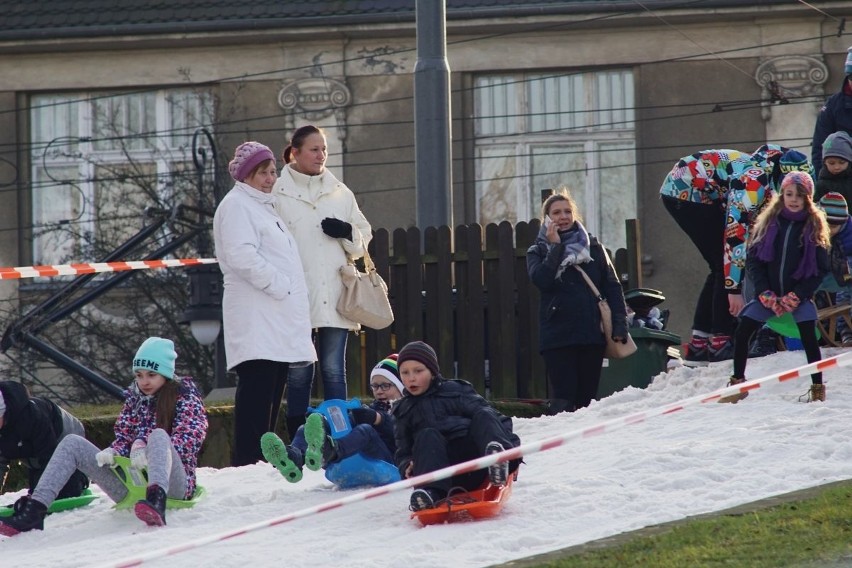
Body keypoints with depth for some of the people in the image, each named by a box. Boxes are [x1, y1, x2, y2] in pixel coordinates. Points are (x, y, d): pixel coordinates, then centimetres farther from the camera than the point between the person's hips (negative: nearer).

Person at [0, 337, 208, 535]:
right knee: (72, 443, -4)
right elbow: (123, 438, 15)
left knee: (158, 436, -37)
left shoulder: (185, 398, 2)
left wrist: (146, 453, -29)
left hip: (174, 484, -6)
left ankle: (157, 501, -68)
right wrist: (112, 453, -11)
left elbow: (188, 439, -13)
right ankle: (34, 511, -21)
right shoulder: (134, 398, 17)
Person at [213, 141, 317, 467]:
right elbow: (242, 256, -18)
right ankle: (246, 464, -20)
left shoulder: (263, 207, 26)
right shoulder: (236, 206, -5)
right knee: (257, 390, -16)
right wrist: (279, 285, -16)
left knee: (272, 394, 8)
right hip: (256, 320, -10)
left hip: (277, 317, 10)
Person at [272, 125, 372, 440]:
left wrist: (346, 232, -2)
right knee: (298, 373, -3)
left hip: (334, 296, 3)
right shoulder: (277, 193, 3)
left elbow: (363, 240, 20)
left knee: (334, 371, 2)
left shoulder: (341, 193, 16)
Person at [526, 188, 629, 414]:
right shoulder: (539, 251, 9)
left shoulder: (593, 247, 13)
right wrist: (556, 248, -9)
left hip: (592, 334, 2)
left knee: (587, 396, 1)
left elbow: (612, 287, 9)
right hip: (557, 334, -2)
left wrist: (619, 325, -1)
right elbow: (541, 279, -12)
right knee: (563, 397, -11)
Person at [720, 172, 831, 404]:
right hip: (768, 295, 2)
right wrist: (766, 294, -9)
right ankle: (737, 383, 8)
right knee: (741, 332, -6)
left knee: (809, 338, -16)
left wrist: (796, 296, -13)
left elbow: (821, 268, -5)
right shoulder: (769, 222, 1)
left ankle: (818, 389, -7)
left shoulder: (814, 226, -4)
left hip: (799, 295, -2)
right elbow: (753, 260, 1)